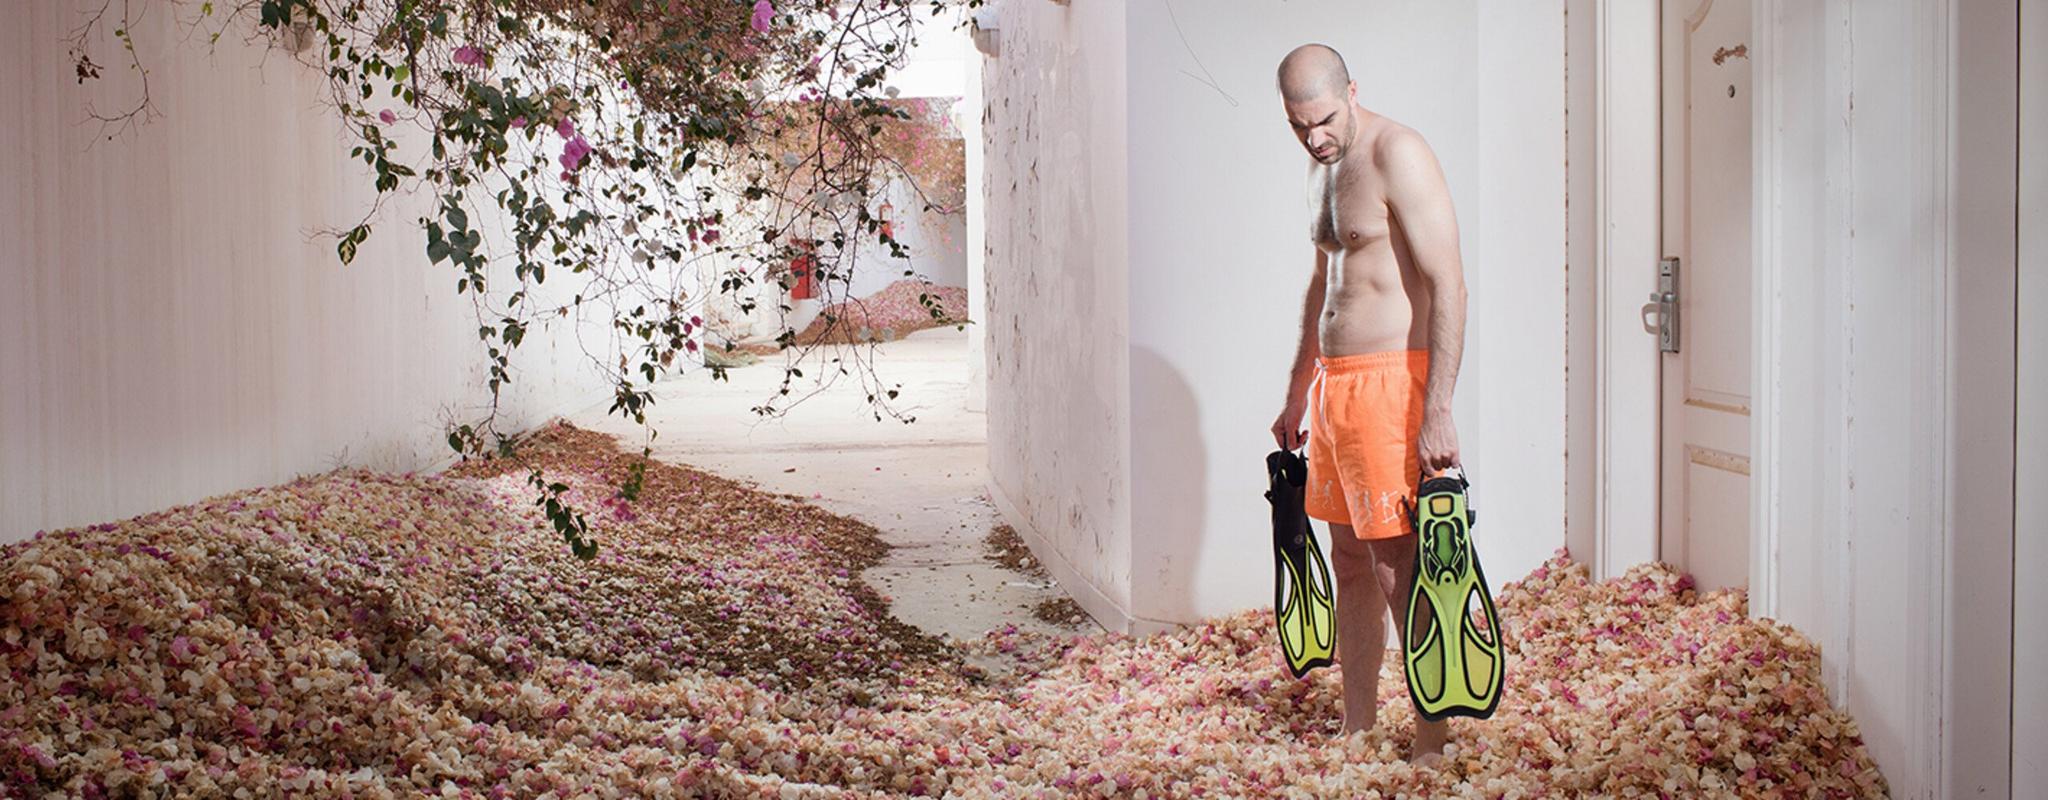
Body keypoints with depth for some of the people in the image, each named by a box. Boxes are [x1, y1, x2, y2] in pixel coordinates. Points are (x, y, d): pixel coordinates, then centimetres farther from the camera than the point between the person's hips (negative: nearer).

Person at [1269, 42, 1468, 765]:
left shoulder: (1398, 155, -11)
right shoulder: (1323, 165, 16)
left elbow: (1447, 284, -17)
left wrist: (1438, 413, -22)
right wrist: (1297, 395, 27)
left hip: (1388, 381, -9)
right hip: (1333, 382, 9)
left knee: (1400, 566, -6)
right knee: (1349, 560, 12)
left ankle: (1432, 746, 5)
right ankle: (1354, 730, 22)